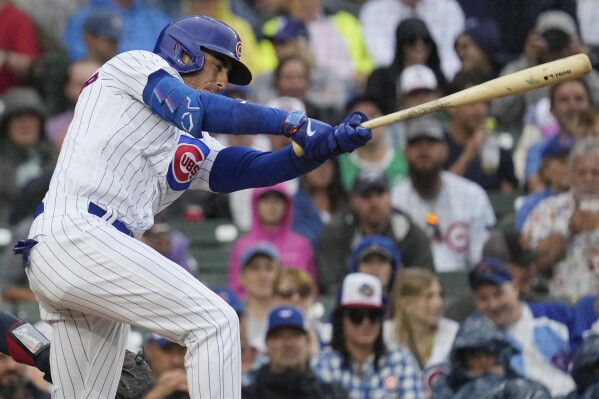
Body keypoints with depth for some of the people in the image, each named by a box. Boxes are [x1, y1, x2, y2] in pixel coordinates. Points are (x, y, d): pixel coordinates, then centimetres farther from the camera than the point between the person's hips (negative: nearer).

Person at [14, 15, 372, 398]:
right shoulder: (137, 64, 9)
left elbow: (254, 169, 13)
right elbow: (194, 109, -9)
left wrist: (327, 145, -2)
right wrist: (294, 123, -10)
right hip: (78, 234, -9)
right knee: (215, 322, -12)